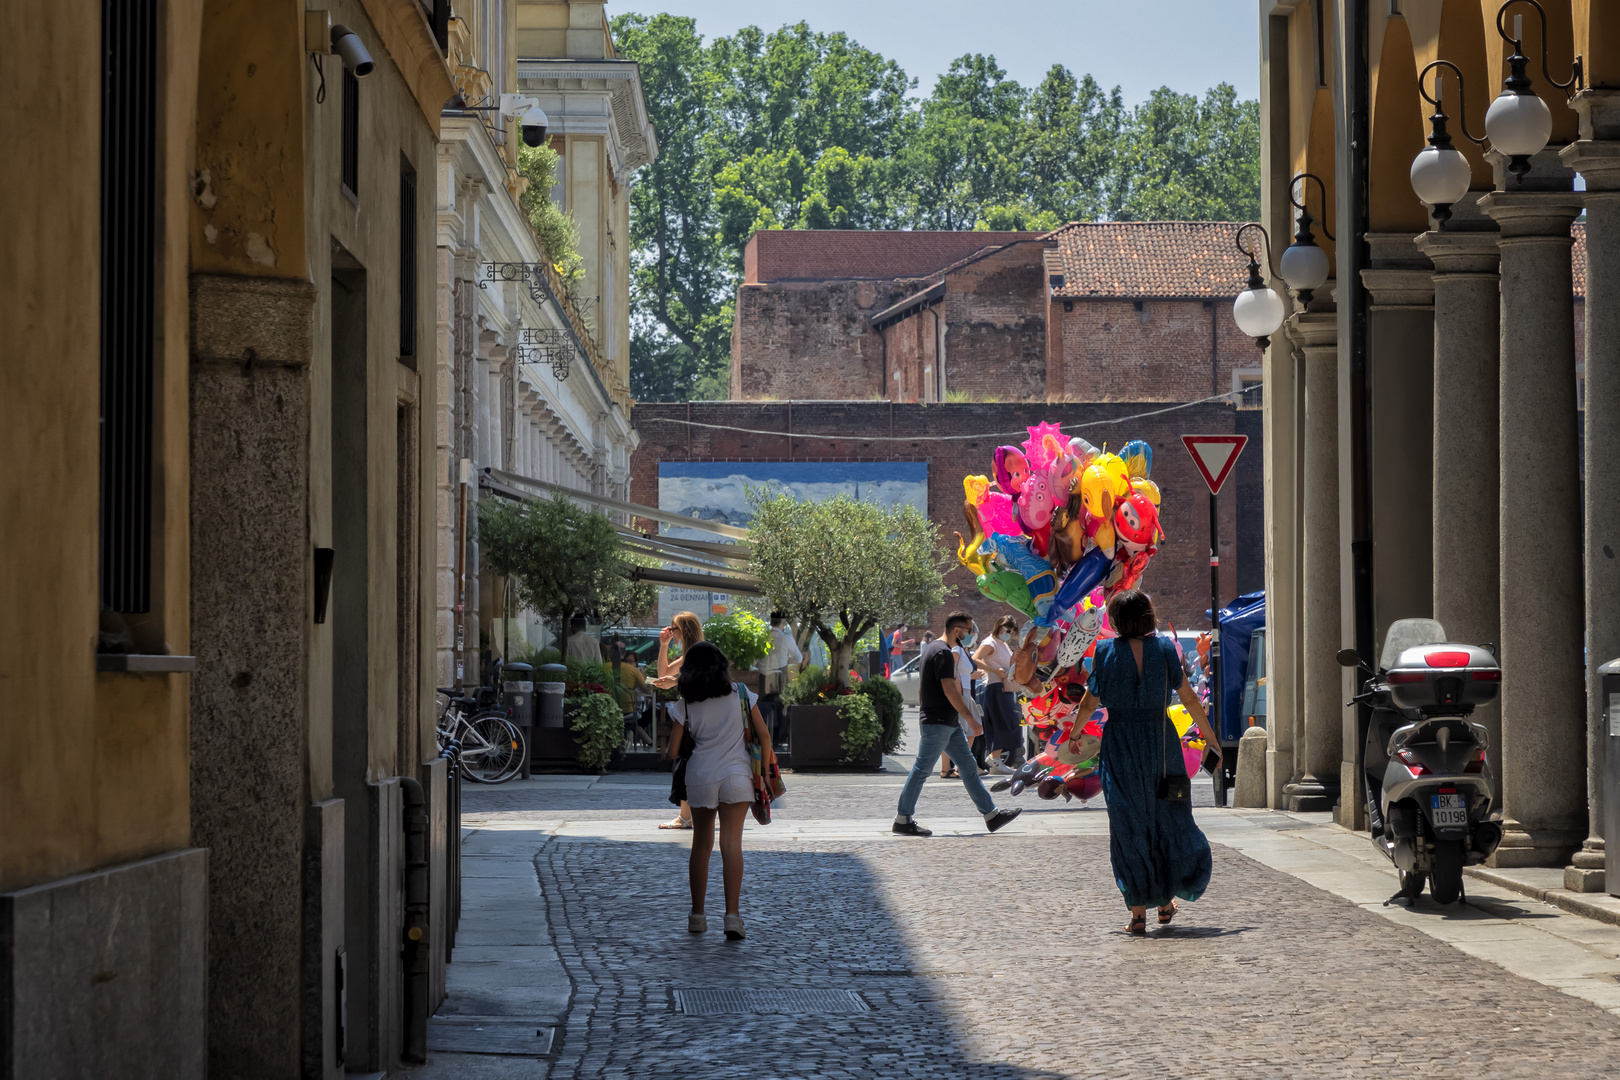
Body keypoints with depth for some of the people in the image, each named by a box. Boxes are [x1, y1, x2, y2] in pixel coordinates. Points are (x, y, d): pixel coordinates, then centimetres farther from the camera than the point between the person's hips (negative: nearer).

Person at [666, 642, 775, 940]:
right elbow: (763, 735, 3)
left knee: (701, 844, 12)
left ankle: (697, 915, 18)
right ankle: (733, 914, -17)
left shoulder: (686, 704, 2)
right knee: (731, 843, -6)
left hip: (700, 776, 1)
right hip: (736, 775, -1)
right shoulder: (740, 693, 3)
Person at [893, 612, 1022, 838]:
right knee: (922, 769, -5)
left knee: (968, 766, 9)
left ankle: (991, 814, 10)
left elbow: (921, 688, 23)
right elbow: (949, 690, -21)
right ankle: (902, 819, 1)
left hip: (949, 724, 11)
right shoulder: (943, 652, -15)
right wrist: (969, 717, -19)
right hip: (937, 723, -11)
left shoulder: (934, 649, 18)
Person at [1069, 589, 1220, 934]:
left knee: (1129, 827, 3)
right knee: (1166, 818, 17)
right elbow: (1189, 699, 2)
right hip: (1161, 740, 1)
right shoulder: (1163, 649, -1)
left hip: (1120, 745, -1)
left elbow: (1089, 702, -2)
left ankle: (1138, 912, 0)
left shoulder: (1106, 651, -5)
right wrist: (1210, 736, 12)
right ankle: (1166, 901, 23)